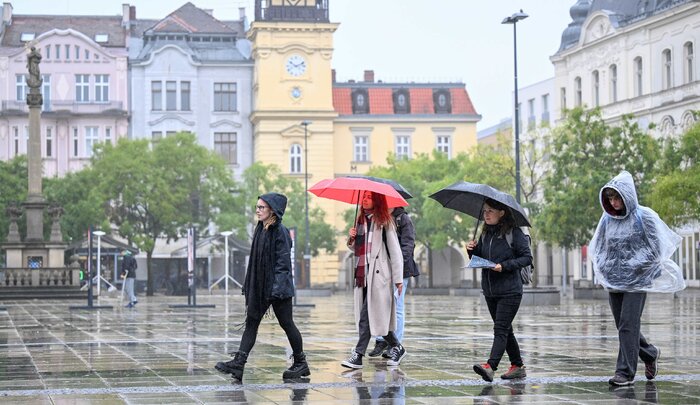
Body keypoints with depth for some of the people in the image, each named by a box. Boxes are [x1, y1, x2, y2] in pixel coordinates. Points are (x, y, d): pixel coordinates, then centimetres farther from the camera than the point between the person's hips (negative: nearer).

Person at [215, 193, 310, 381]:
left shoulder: (280, 231, -13)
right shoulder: (260, 229, 12)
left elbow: (283, 260, -17)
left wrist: (277, 287, -23)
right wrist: (249, 286, 15)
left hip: (277, 286, -8)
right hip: (259, 285, 8)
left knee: (286, 323, 1)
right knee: (251, 322, 0)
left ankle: (301, 363, 14)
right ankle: (238, 363, -5)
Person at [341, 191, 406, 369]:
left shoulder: (384, 222, -4)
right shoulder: (361, 220, 16)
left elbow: (395, 251, -5)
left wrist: (398, 279, -9)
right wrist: (352, 239, 2)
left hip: (378, 274, -7)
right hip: (362, 274, 7)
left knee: (368, 315, -11)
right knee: (375, 315, 8)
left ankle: (358, 355, -12)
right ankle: (396, 348, 21)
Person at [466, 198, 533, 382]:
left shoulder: (514, 233, -8)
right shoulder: (485, 234, 12)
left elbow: (527, 257, -10)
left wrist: (505, 266, -19)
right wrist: (472, 250, -4)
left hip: (509, 291, -7)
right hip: (490, 291, 7)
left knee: (501, 329, -14)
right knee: (505, 330, 13)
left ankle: (490, 366, -24)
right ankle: (518, 366, 22)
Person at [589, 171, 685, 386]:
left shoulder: (644, 217, -8)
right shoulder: (607, 219, 6)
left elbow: (656, 251, -7)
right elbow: (598, 248, 17)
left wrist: (631, 266, -9)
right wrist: (603, 266, 1)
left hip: (637, 281, -5)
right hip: (613, 282, 6)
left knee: (628, 326, -11)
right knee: (624, 326, 11)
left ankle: (626, 372, -7)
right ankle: (650, 354, 34)